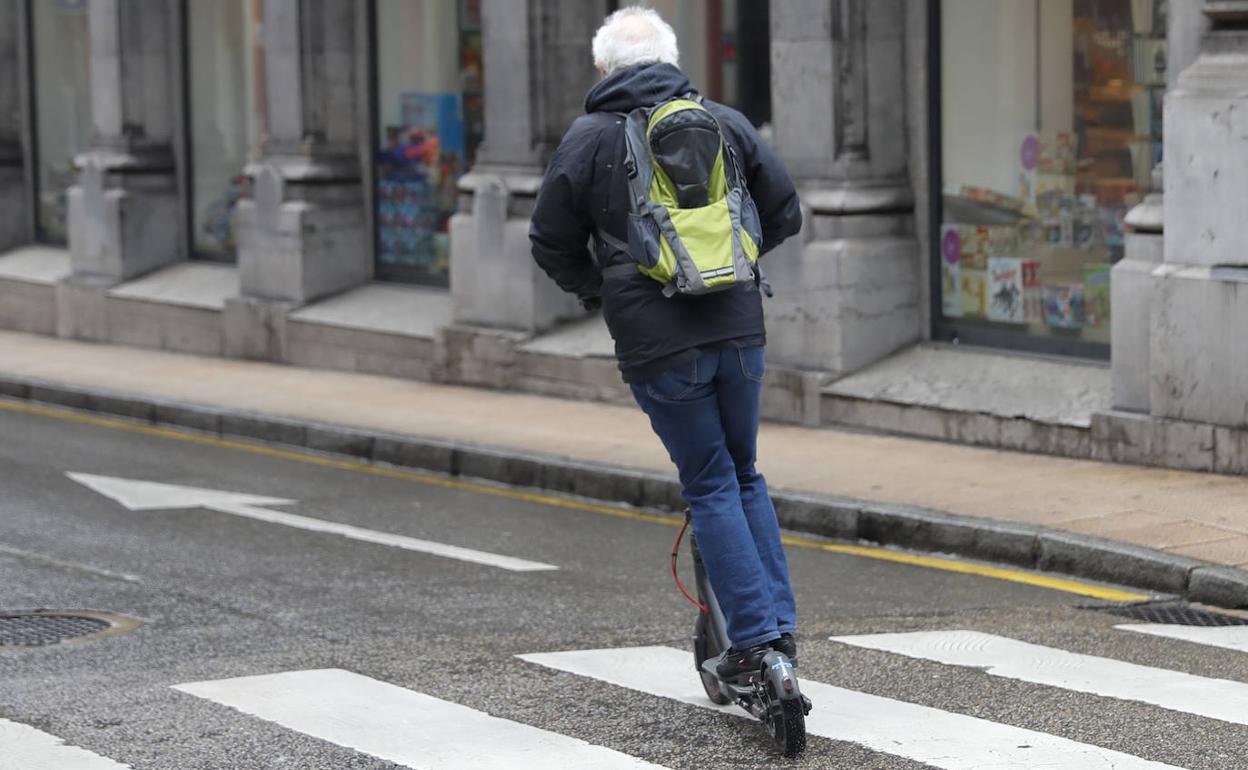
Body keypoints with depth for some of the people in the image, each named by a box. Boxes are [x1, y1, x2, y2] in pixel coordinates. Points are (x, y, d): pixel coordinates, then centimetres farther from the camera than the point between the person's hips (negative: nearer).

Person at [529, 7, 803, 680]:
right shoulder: (726, 123, 7)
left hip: (656, 345, -3)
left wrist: (598, 293, 21)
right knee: (744, 474, 18)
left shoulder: (587, 139, 0)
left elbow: (553, 245, 5)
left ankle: (753, 634, 0)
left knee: (711, 486, 5)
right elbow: (784, 213, 11)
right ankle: (781, 624, 13)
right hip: (738, 328, 3)